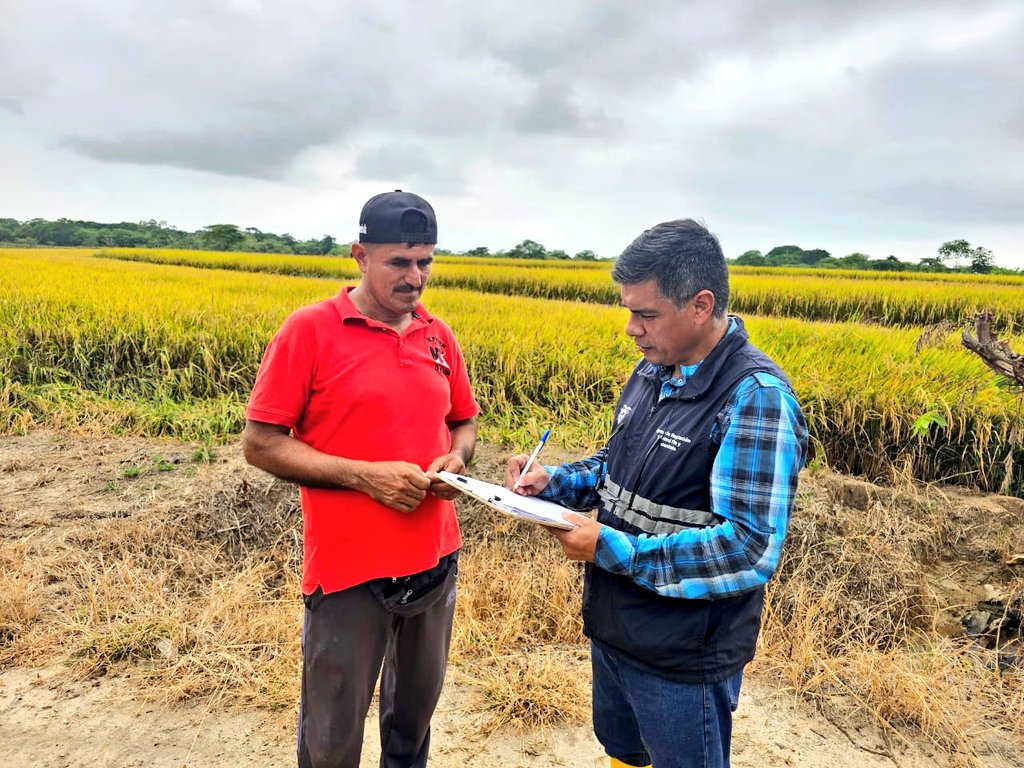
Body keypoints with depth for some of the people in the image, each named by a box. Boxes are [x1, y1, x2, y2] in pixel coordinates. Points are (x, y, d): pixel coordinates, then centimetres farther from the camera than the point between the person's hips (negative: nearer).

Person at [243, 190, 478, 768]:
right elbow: (261, 443, -10)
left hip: (435, 559, 5)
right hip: (349, 567, -4)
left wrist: (455, 460, -7)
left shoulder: (439, 336, 4)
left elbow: (465, 422, 16)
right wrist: (364, 475, -20)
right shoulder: (309, 331, -11)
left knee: (418, 703, 23)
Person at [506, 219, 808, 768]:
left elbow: (751, 551, -29)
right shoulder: (653, 371, 0)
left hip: (682, 660, -7)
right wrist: (553, 480, -5)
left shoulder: (756, 398, -25)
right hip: (612, 629, 7)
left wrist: (610, 549, -27)